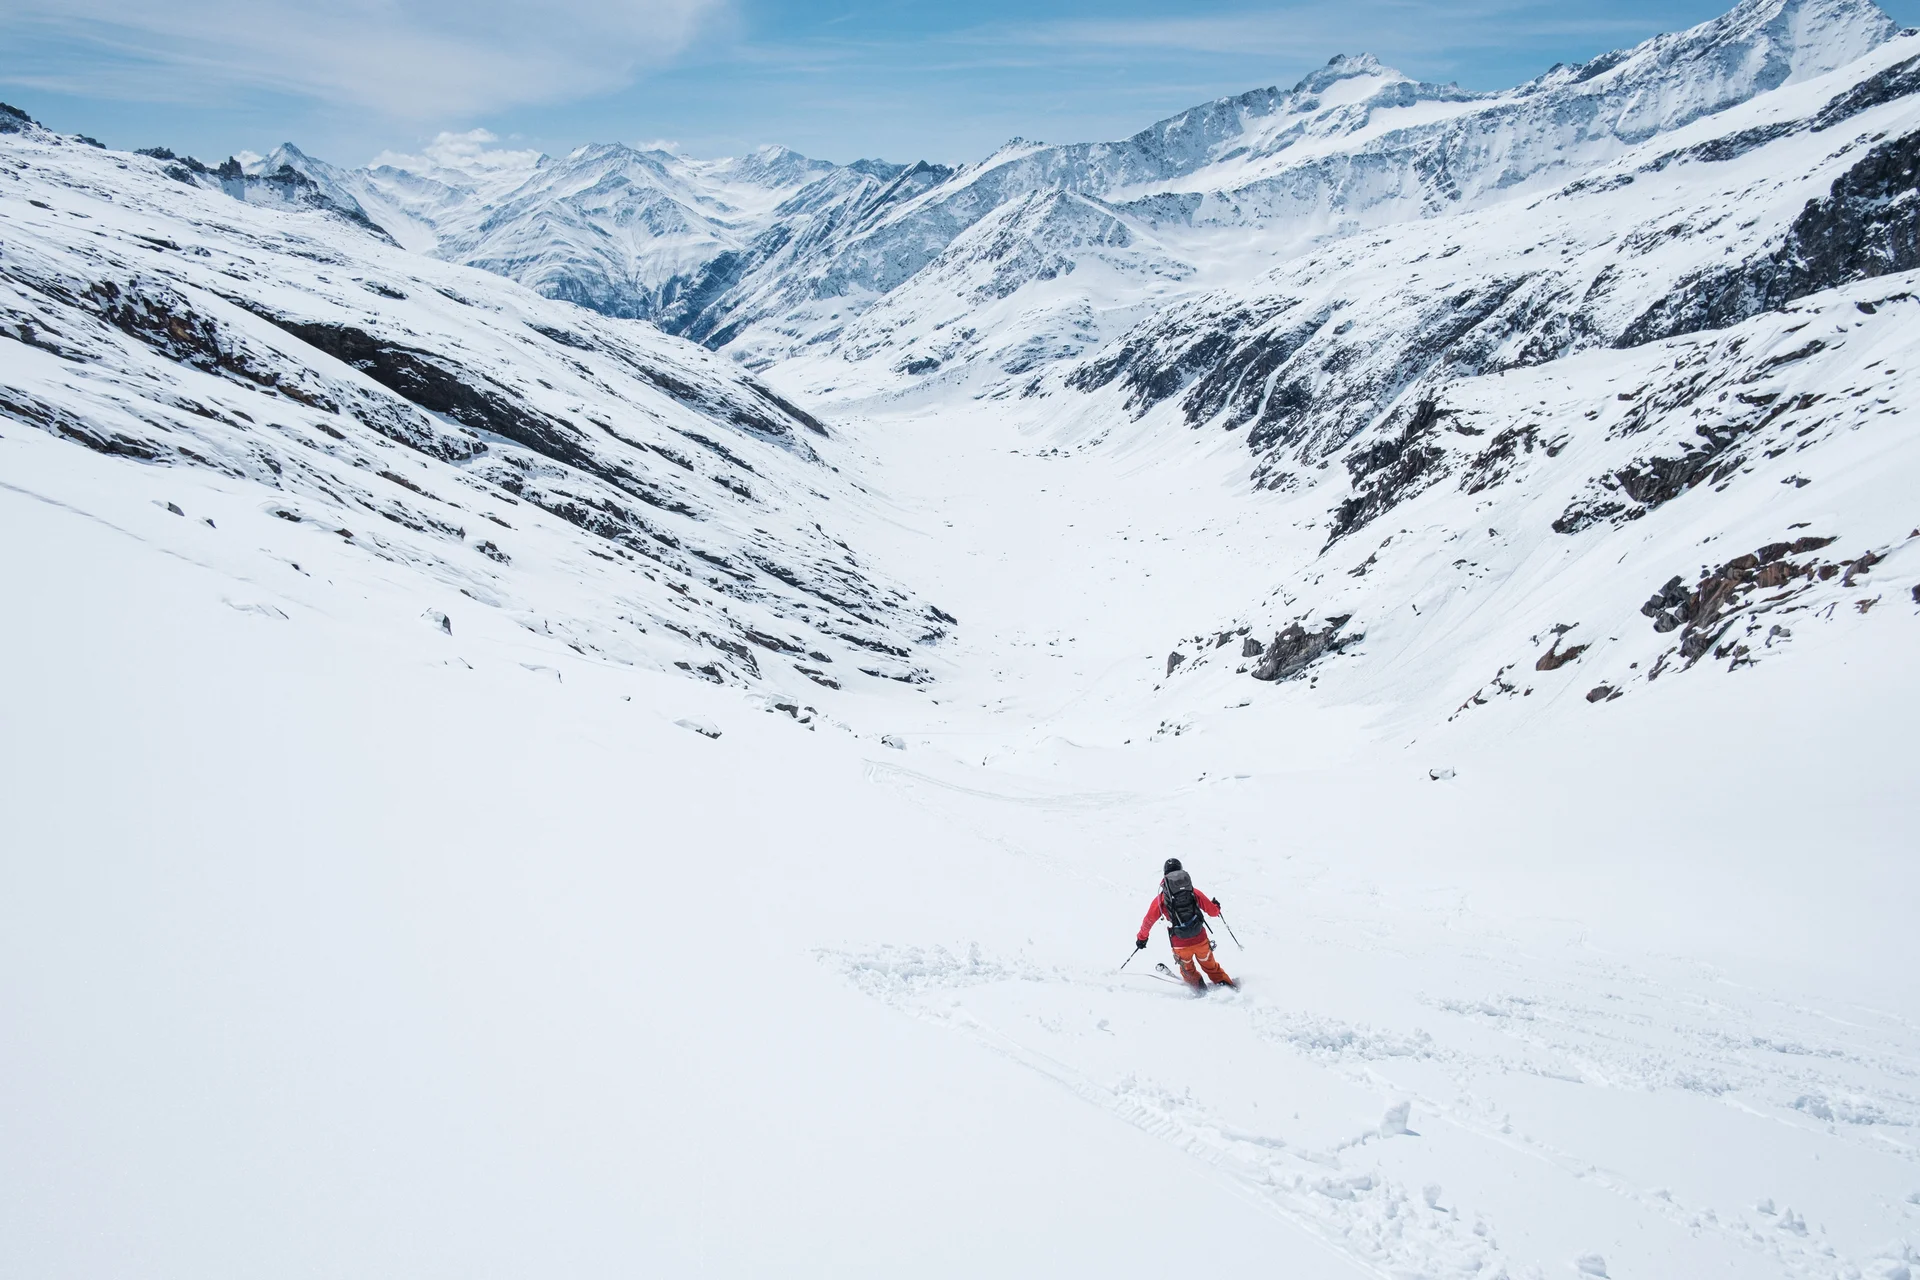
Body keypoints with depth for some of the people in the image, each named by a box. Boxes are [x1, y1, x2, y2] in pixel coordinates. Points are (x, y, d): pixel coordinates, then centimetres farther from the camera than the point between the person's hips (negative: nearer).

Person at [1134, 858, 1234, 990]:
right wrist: (1217, 907, 32)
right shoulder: (1194, 892, 0)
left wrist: (1141, 938, 23)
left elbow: (1149, 921, 7)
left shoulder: (1161, 899, -1)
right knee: (1210, 966, 24)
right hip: (1200, 940, 1)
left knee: (1187, 970, 27)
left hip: (1180, 945, -1)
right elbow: (1213, 911, 8)